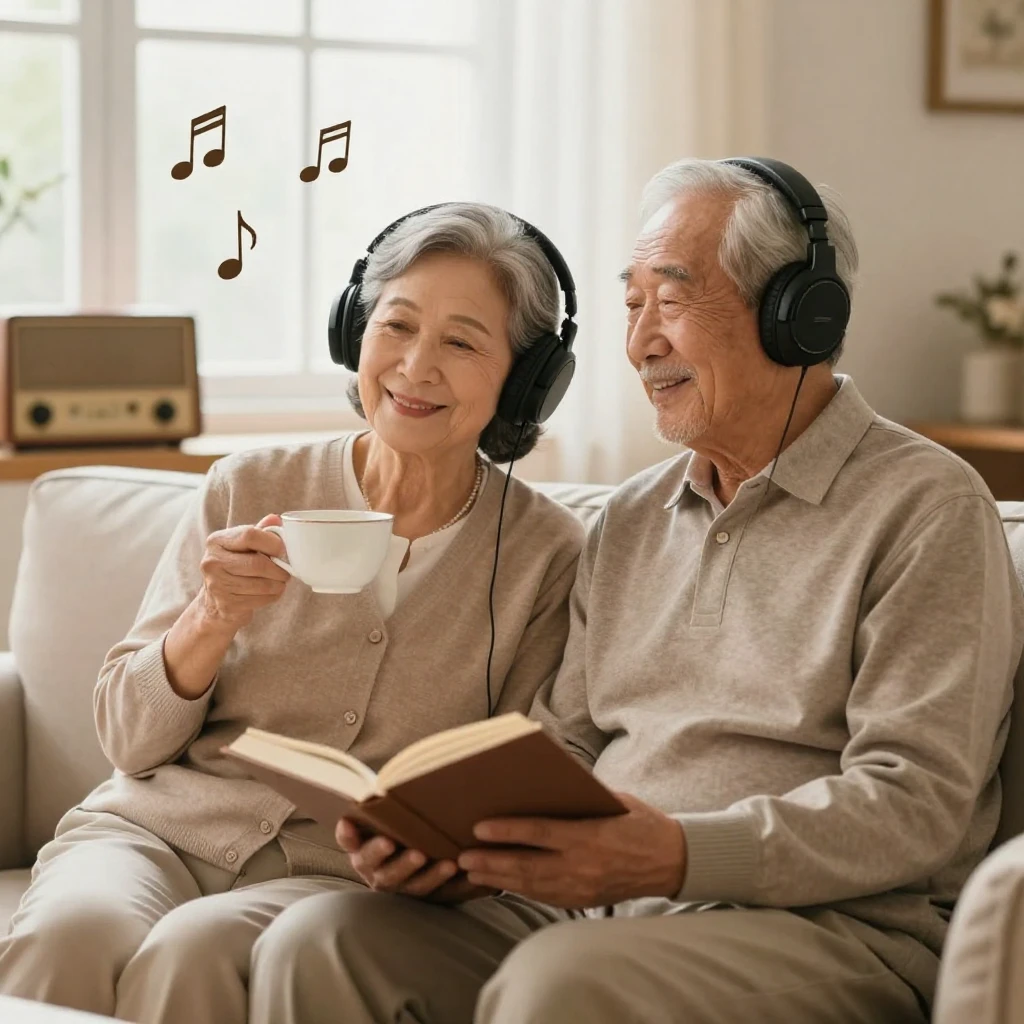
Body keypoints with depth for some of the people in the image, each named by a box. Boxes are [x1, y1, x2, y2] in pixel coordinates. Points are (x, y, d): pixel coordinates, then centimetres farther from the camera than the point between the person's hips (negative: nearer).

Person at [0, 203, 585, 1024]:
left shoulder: (549, 555, 2)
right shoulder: (251, 488, 6)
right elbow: (129, 740, 6)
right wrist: (211, 621, -12)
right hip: (162, 828, 2)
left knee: (197, 948, -34)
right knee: (73, 927, -32)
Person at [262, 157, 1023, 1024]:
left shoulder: (925, 507, -2)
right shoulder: (631, 521, 21)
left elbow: (914, 802, -12)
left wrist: (680, 855, -26)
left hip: (827, 935, -6)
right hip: (612, 923, 6)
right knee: (329, 943, -18)